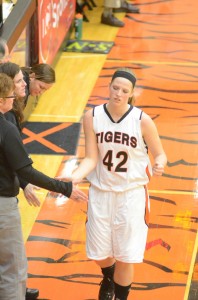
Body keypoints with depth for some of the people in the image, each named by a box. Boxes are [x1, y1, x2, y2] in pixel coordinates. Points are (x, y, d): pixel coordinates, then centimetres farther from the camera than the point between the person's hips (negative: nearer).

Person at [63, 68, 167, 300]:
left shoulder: (142, 120, -12)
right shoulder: (92, 117, -8)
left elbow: (159, 154, -3)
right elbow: (91, 159, -8)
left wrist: (159, 165, -26)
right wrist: (75, 177, -26)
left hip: (131, 194, -2)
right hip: (101, 192, 2)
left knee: (125, 255, 0)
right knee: (99, 253, 14)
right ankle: (109, 279, 51)